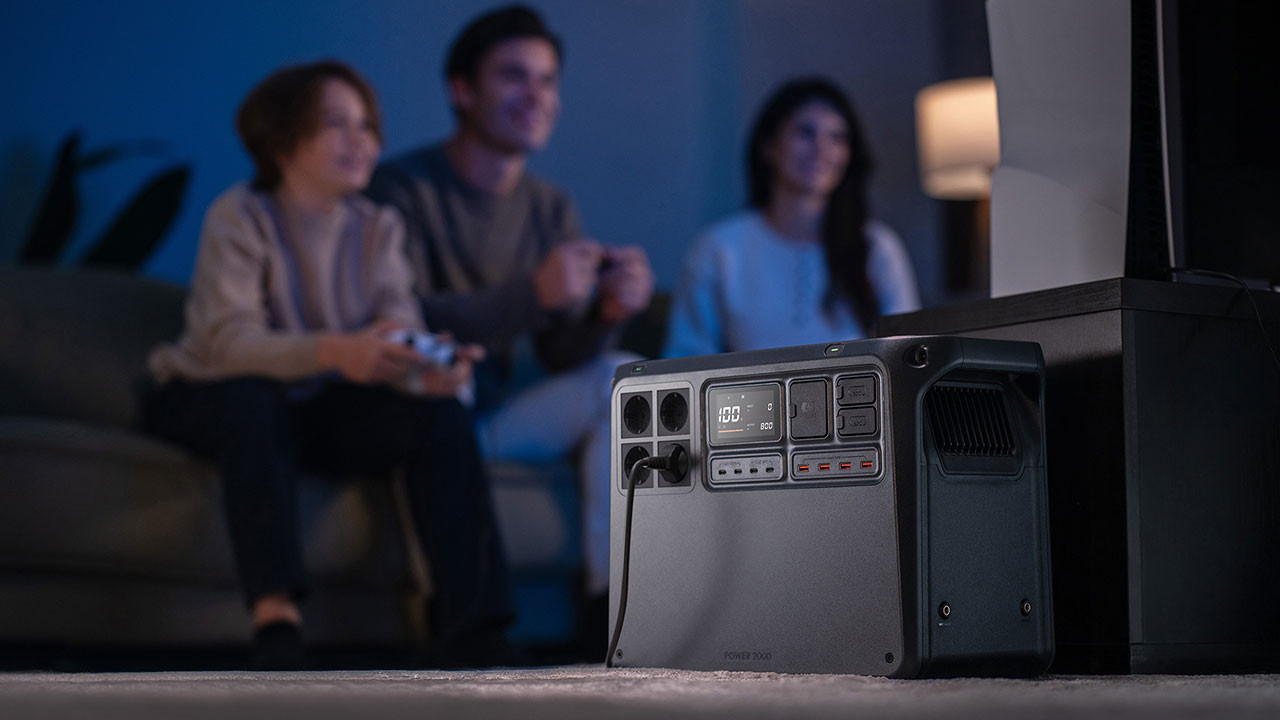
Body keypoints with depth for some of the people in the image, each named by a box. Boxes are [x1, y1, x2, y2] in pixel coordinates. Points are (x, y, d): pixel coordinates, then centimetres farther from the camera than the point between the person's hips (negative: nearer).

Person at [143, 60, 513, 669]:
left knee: (440, 413, -21)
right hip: (209, 399, -4)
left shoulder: (378, 227, 1)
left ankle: (466, 635, -28)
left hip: (320, 410, 4)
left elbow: (398, 338, -13)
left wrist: (428, 368, -39)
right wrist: (334, 351, -47)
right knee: (254, 399, -39)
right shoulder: (240, 216, -13)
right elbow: (229, 340, -28)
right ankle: (275, 615, -48)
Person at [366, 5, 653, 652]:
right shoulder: (403, 188, -10)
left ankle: (609, 604, -19)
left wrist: (606, 313, -21)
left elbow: (561, 357, 2)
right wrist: (534, 294, -33)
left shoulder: (550, 208, 7)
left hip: (495, 413, 5)